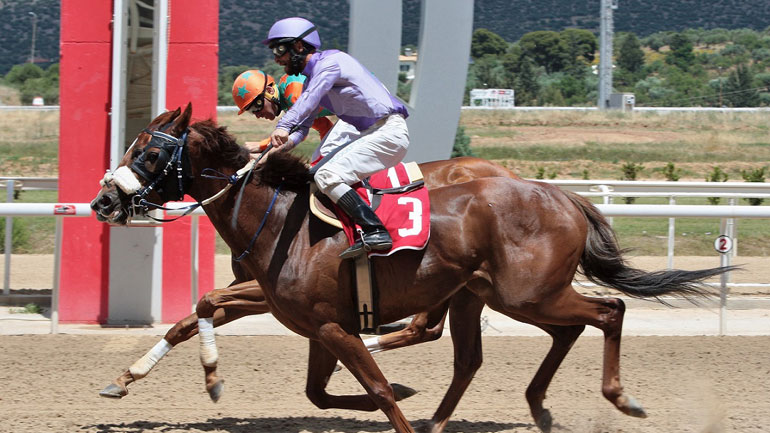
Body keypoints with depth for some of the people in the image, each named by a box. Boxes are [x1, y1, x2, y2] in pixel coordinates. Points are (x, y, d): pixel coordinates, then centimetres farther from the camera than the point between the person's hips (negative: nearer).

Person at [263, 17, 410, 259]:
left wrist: (284, 127, -42)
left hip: (390, 131, -10)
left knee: (326, 176, -20)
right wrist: (282, 145, -6)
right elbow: (302, 128, 16)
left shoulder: (329, 62, -10)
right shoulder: (311, 77, 19)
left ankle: (375, 231, -31)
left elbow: (310, 98, -29)